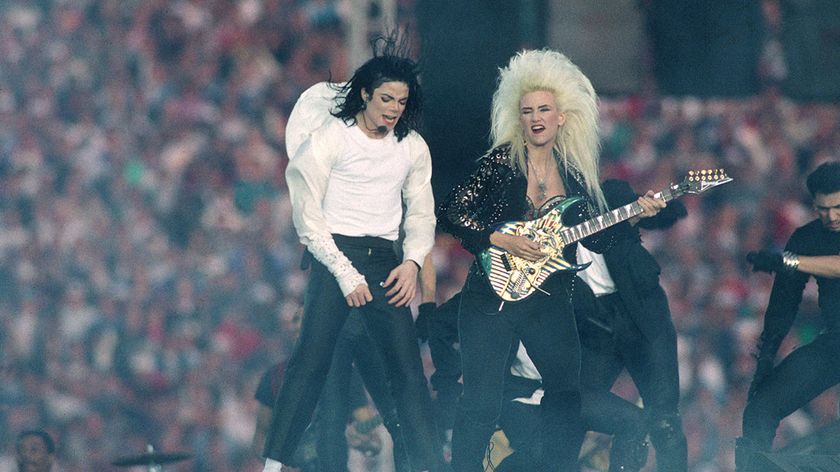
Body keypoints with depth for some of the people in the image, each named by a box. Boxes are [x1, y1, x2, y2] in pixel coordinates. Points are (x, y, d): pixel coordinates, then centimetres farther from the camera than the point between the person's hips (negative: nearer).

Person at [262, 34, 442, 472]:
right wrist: (345, 274, -11)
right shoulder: (330, 138, -3)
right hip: (334, 255, -4)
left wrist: (412, 262, -3)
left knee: (407, 365, -4)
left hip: (384, 260, 4)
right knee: (311, 358, -10)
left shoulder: (413, 147, 11)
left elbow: (421, 213, 16)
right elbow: (308, 216, -6)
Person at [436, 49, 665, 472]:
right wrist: (499, 239, -16)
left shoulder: (575, 173, 8)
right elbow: (451, 211, -8)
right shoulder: (502, 161, -5)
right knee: (482, 397, -7)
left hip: (548, 299, 5)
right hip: (491, 294, -5)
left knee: (565, 390, 10)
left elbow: (596, 238, 9)